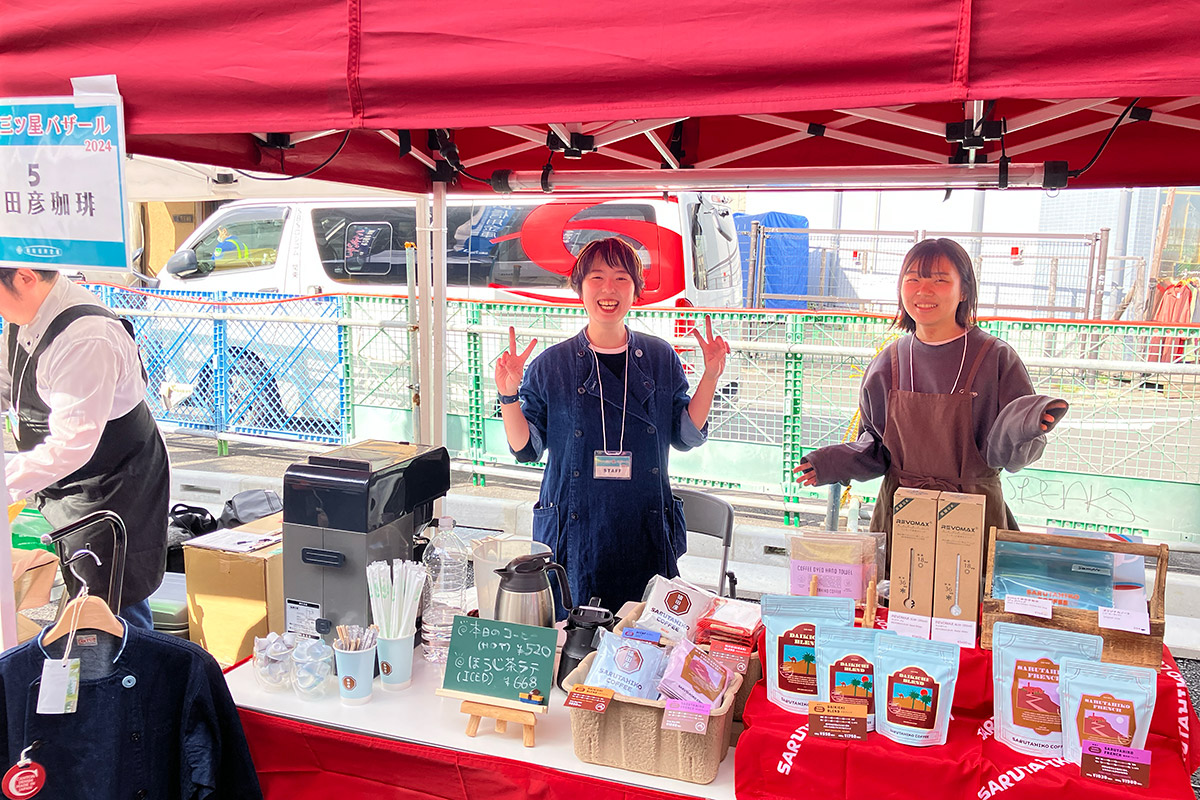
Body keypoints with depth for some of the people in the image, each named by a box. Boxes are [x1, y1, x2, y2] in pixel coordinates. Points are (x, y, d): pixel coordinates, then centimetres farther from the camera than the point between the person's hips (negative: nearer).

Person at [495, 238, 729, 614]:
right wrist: (508, 395, -14)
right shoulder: (550, 365, -2)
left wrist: (710, 376, -2)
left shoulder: (660, 358, 4)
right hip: (573, 534, -1)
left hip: (645, 532, 2)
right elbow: (526, 448, 0)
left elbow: (687, 435, 7)